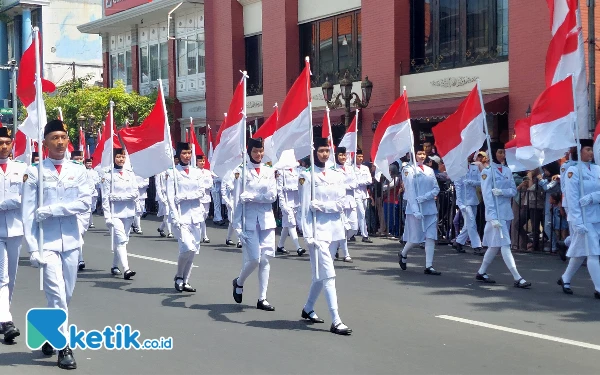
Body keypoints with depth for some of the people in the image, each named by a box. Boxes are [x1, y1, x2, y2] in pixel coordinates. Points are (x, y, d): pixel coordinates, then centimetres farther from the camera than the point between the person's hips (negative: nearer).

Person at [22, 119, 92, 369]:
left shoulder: (78, 171, 6)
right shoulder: (34, 173, -2)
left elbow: (85, 203, -7)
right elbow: (28, 214, -6)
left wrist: (51, 209, -16)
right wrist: (32, 248, -13)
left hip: (71, 241, 4)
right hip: (46, 243, -3)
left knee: (66, 295, 12)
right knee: (57, 294, -11)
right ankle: (64, 347, -4)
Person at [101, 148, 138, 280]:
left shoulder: (130, 174, 10)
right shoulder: (108, 175, -2)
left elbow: (136, 193, 2)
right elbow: (105, 197, -5)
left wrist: (119, 196, -10)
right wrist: (107, 215, -10)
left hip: (128, 211, 5)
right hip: (115, 212, -5)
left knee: (123, 240, 11)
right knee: (121, 240, -14)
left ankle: (115, 266, 25)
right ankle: (126, 269, -21)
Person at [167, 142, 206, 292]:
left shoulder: (197, 172, 12)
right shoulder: (172, 173, 0)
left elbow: (202, 191, 1)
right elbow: (170, 197, -5)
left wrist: (184, 196, -12)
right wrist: (174, 217, -13)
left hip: (196, 214, 5)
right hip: (181, 215, -5)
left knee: (193, 249, 4)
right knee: (187, 248, -17)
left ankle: (185, 281, 15)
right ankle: (179, 277, 6)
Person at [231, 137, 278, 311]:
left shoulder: (269, 171, 9)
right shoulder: (242, 171, -2)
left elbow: (273, 196, -2)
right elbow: (238, 199, -6)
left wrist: (252, 196, -15)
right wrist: (237, 225, -11)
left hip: (266, 220, 4)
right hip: (249, 220, -4)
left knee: (265, 259, 2)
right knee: (254, 259, -8)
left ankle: (262, 298, 9)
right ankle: (239, 282, 22)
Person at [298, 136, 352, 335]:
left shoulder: (337, 175, 9)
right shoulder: (307, 176, -4)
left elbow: (341, 203, 2)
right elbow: (305, 208, -8)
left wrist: (321, 205, -13)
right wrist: (308, 235, -14)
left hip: (334, 229, 5)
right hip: (318, 230, -5)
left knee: (321, 273, 15)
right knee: (328, 275, -9)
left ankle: (308, 309, 33)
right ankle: (336, 321, -11)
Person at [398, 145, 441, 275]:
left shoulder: (429, 170, 14)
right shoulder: (409, 169, -3)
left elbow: (436, 189, 8)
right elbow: (410, 191, -9)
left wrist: (424, 197, -10)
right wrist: (415, 210, -17)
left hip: (430, 208, 5)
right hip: (415, 208, -5)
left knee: (431, 237, -2)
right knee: (416, 238, 1)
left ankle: (429, 266, -1)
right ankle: (403, 254, 29)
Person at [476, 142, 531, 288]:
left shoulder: (507, 170, 11)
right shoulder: (487, 171, -7)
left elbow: (514, 191, 6)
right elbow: (487, 195, -13)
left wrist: (501, 191, -16)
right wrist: (493, 217, -19)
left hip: (507, 213, 7)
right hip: (495, 213, -7)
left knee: (495, 245, 12)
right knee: (505, 245, -9)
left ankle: (481, 273, 25)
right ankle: (517, 278, -11)